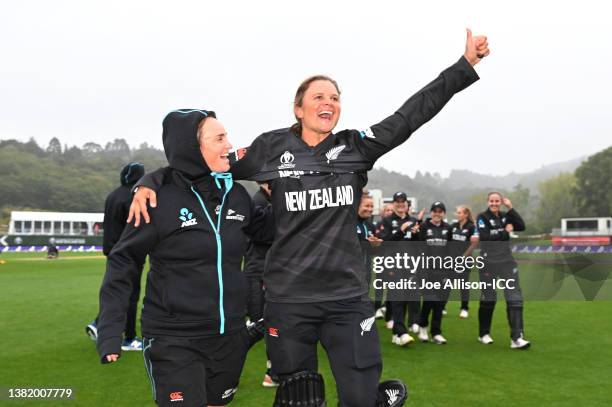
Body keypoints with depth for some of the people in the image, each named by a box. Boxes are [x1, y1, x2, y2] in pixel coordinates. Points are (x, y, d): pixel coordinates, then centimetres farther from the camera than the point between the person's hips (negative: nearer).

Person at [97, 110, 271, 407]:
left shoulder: (236, 194, 2)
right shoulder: (160, 199, -13)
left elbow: (265, 230, 17)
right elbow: (123, 263, -8)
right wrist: (110, 330, -14)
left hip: (229, 336, 5)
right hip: (174, 341, -5)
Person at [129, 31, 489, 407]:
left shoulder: (355, 147, 2)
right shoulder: (273, 148, -1)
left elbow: (412, 114, 0)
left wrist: (466, 65, -1)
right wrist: (152, 183, -6)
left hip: (347, 297, 1)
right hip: (288, 300, 0)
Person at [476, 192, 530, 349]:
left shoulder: (506, 216, 10)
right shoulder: (482, 217, -4)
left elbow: (522, 226, -4)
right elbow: (485, 237, -18)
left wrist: (511, 208, -8)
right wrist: (505, 231, -11)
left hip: (507, 262, 4)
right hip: (489, 263, -4)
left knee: (515, 298, -6)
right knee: (488, 299, 7)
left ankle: (516, 338, -7)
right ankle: (484, 334, 25)